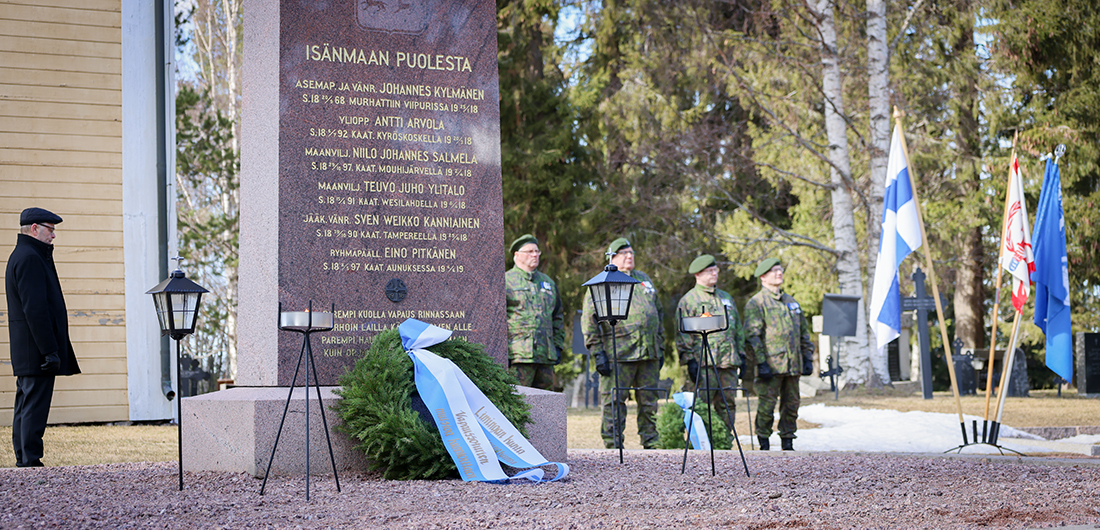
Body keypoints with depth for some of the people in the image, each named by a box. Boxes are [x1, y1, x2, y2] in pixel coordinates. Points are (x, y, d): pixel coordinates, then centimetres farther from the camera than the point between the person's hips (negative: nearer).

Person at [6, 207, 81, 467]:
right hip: (36, 348, -11)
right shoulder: (30, 258, -15)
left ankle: (24, 460, 16)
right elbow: (35, 309, -21)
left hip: (25, 355, 11)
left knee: (25, 406, 12)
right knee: (35, 407, -9)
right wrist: (50, 350, -22)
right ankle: (30, 462, -8)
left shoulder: (21, 256, 18)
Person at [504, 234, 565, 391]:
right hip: (519, 354, -6)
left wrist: (558, 346, 16)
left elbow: (558, 317, 27)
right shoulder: (506, 281, 2)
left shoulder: (548, 282, 21)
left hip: (546, 356, 6)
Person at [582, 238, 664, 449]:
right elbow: (589, 321, -4)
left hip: (649, 354, 5)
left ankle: (651, 445, 14)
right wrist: (597, 353, -11)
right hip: (618, 355, -5)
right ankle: (613, 447, 2)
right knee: (615, 402, -4)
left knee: (649, 401, 8)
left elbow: (658, 313, 25)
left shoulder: (644, 279, 20)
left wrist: (660, 348, 18)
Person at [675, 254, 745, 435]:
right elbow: (683, 334, -4)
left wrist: (741, 353, 18)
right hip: (704, 363, -6)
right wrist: (689, 360, -12)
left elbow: (738, 328, 26)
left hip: (729, 361, 6)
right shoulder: (688, 300, 2)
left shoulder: (726, 298, 21)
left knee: (727, 403, 5)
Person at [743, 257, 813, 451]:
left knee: (791, 405, 8)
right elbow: (752, 335, -10)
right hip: (770, 366, -6)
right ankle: (764, 445, 1)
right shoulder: (756, 303, -2)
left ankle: (788, 443, 16)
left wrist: (808, 358, 15)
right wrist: (761, 362, -17)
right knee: (767, 405, -6)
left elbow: (804, 332, 23)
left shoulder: (791, 301, 20)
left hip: (793, 366, 6)